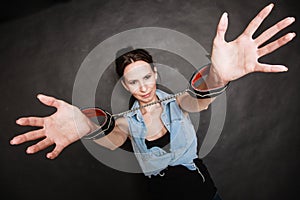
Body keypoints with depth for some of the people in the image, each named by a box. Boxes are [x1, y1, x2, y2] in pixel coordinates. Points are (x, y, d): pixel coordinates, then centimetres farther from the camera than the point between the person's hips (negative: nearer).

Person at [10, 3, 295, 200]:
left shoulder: (176, 102, -12)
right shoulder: (128, 121, -8)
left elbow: (198, 99, -35)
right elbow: (112, 139, -31)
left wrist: (217, 76, -61)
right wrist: (86, 127, -56)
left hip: (196, 176, -1)